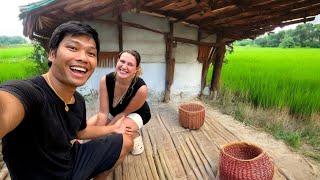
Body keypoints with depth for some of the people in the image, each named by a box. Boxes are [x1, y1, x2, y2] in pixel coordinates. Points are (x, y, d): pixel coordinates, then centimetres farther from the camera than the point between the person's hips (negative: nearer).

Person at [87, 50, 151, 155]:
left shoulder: (141, 88, -34)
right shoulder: (105, 80, -26)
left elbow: (125, 112, -20)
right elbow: (103, 112, -21)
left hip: (136, 114, -4)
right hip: (114, 113, 4)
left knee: (124, 129, -34)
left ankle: (136, 136, 2)